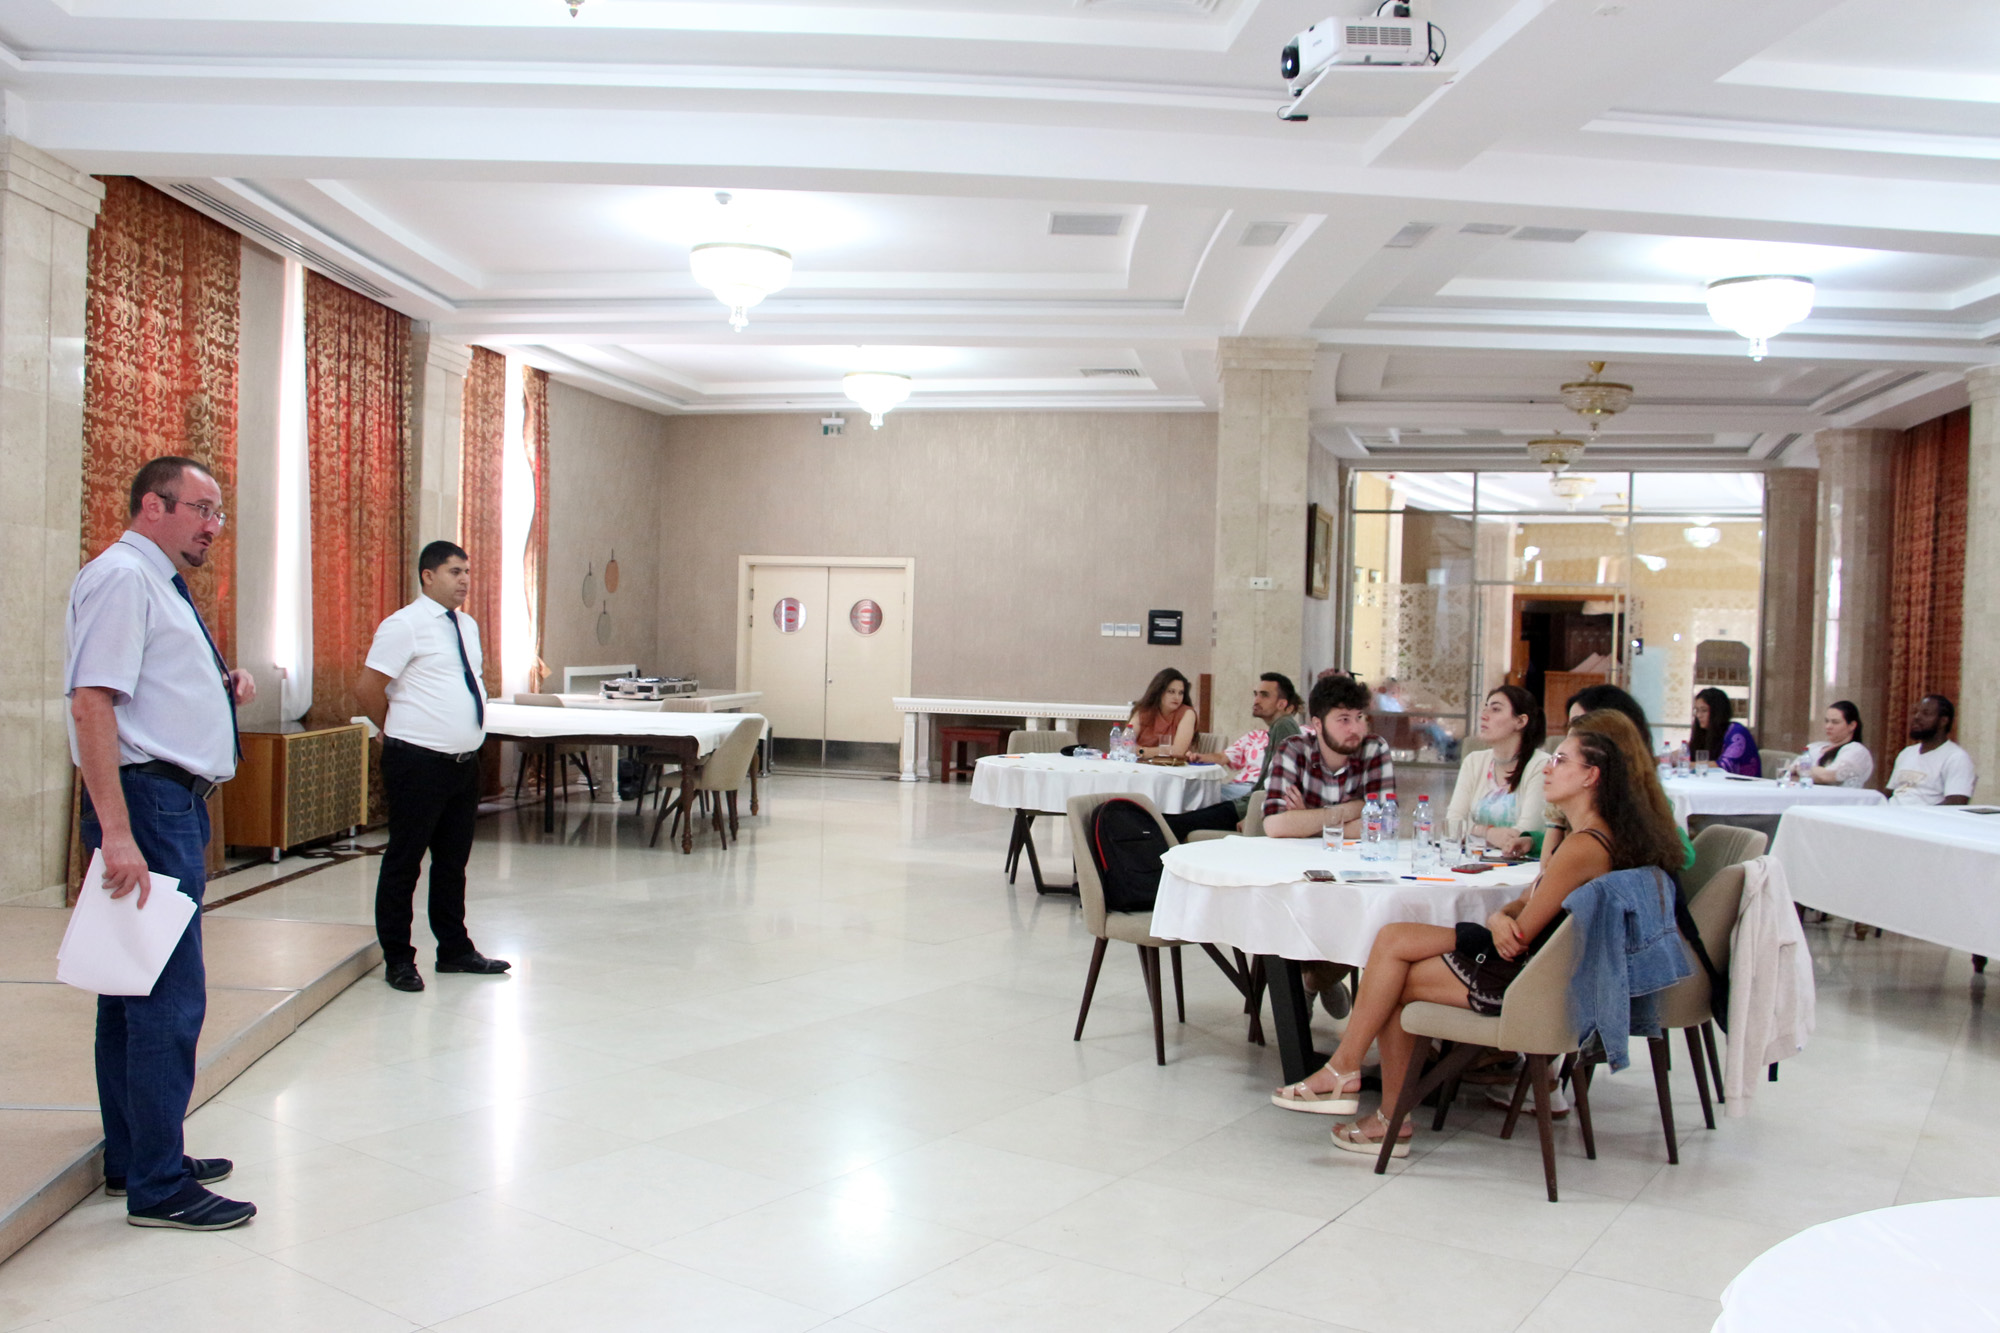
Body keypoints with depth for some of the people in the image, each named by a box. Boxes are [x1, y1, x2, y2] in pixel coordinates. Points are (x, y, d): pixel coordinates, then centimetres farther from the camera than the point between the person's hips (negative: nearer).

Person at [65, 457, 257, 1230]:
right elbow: (92, 704, -21)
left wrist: (223, 690, 11)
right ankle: (158, 1187, 1)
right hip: (145, 798, -11)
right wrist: (117, 834, -27)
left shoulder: (161, 585, 19)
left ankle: (135, 1158, 26)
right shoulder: (122, 576, -12)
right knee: (170, 997, -8)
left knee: (138, 988, 16)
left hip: (173, 801, 11)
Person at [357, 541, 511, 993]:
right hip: (418, 764, -8)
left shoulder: (468, 626, 14)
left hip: (464, 762, 8)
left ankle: (454, 950, 27)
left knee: (454, 861, 16)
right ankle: (398, 960, 13)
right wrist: (402, 733, 2)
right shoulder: (405, 625, -10)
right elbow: (369, 690, -10)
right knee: (404, 862, 3)